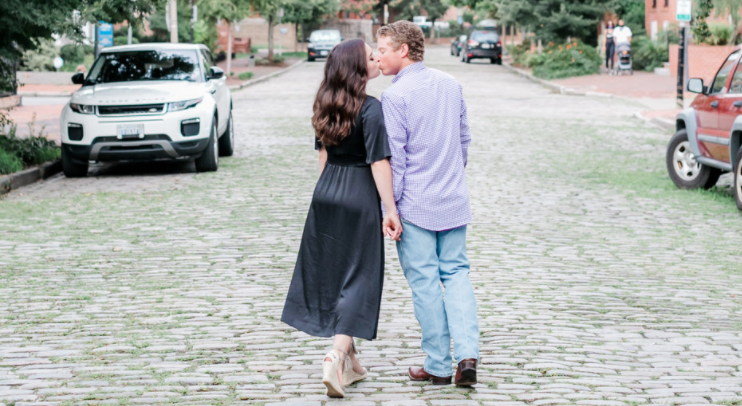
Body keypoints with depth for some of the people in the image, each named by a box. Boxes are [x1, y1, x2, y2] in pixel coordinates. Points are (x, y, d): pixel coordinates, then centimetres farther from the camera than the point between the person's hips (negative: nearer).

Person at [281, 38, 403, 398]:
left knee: (330, 275, 14)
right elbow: (379, 163, -18)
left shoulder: (326, 106, 6)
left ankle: (349, 361, 25)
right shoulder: (371, 109, -16)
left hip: (325, 196, 7)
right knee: (357, 278, -1)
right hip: (360, 199, -7)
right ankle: (336, 357, -14)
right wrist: (390, 210, -14)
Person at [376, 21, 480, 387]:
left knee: (425, 282, 3)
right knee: (456, 273, 12)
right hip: (454, 200, 6)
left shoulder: (395, 96, -15)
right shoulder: (451, 85, 6)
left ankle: (439, 366, 10)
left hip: (415, 205, -6)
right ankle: (467, 353, -3)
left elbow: (393, 158, -15)